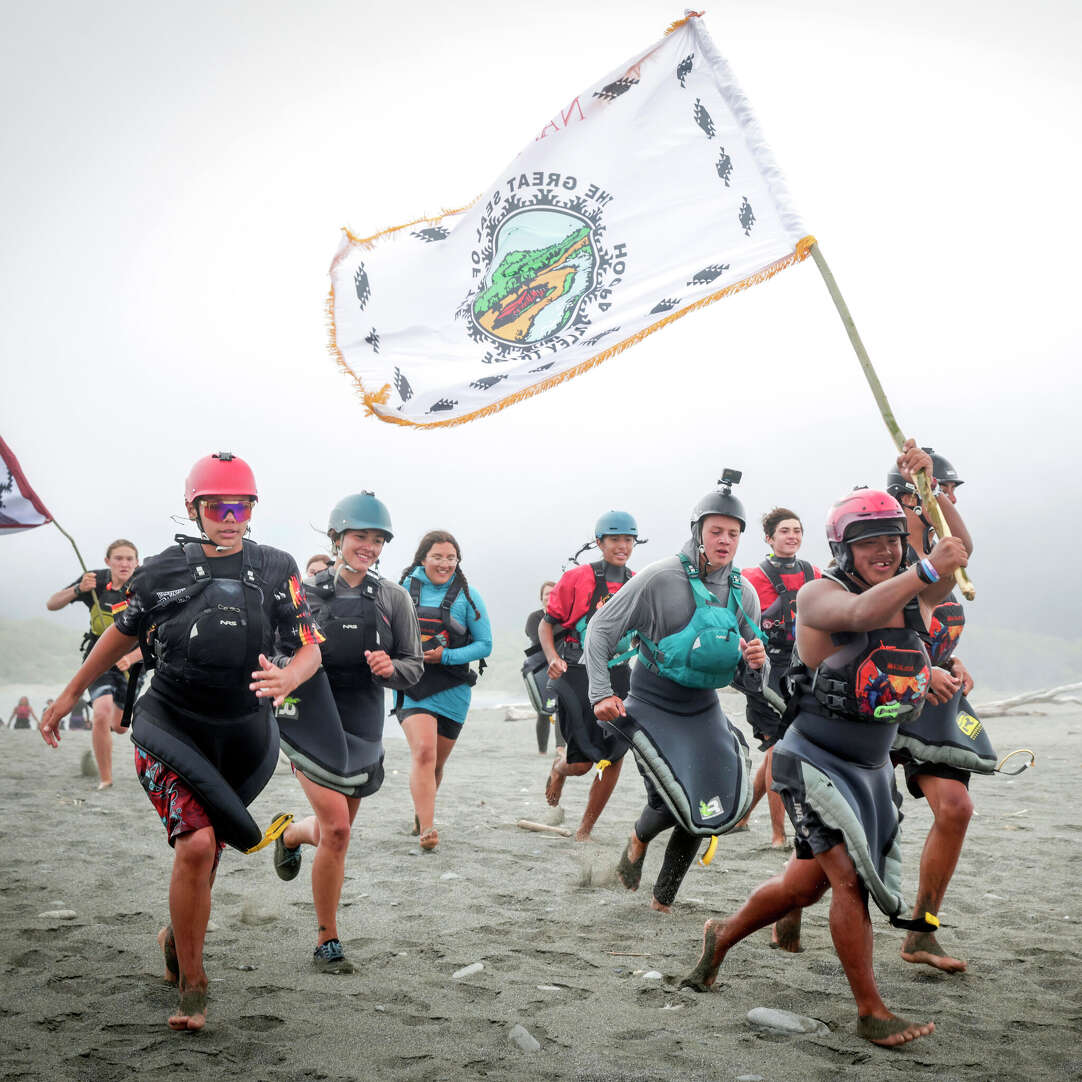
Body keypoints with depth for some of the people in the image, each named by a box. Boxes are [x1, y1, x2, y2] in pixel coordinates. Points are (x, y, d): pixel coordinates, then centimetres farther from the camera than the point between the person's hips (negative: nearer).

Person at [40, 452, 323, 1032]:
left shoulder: (276, 570, -2)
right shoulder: (164, 570, -2)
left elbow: (310, 648, -3)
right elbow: (124, 632, 13)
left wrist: (288, 678, -26)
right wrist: (70, 695, 19)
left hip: (242, 738, 2)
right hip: (170, 728, -2)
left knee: (207, 847, 13)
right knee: (196, 845, -18)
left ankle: (178, 935, 46)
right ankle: (192, 989, -3)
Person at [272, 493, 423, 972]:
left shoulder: (393, 598, 1)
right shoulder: (306, 592, -3)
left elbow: (414, 667, 3)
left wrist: (390, 668, -18)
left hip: (363, 727, 3)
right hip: (312, 722, -3)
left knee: (335, 828, 15)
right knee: (337, 829, -14)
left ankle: (291, 836, 53)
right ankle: (327, 942, 3)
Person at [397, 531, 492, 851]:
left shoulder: (467, 596, 0)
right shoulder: (405, 588, 3)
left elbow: (485, 644, 0)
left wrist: (446, 656, -13)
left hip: (452, 691, 1)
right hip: (412, 687, -1)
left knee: (436, 763, 13)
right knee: (423, 752, -21)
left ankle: (421, 811, 40)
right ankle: (426, 829, -22)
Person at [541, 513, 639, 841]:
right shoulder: (577, 578, -4)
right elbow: (546, 624, 1)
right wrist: (553, 658, -15)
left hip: (618, 675, 4)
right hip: (577, 675, -4)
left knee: (613, 759, -1)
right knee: (582, 762, -8)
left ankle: (584, 832, 15)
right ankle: (559, 765, 31)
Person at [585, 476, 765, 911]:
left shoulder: (744, 595, 1)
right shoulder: (662, 577, -15)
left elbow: (748, 677, 8)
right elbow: (601, 629, -11)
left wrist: (756, 664, -16)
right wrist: (601, 693, -19)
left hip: (704, 709, 5)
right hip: (653, 706, -5)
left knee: (714, 808, -3)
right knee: (673, 802, -17)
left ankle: (664, 898, 21)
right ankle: (638, 838, 23)